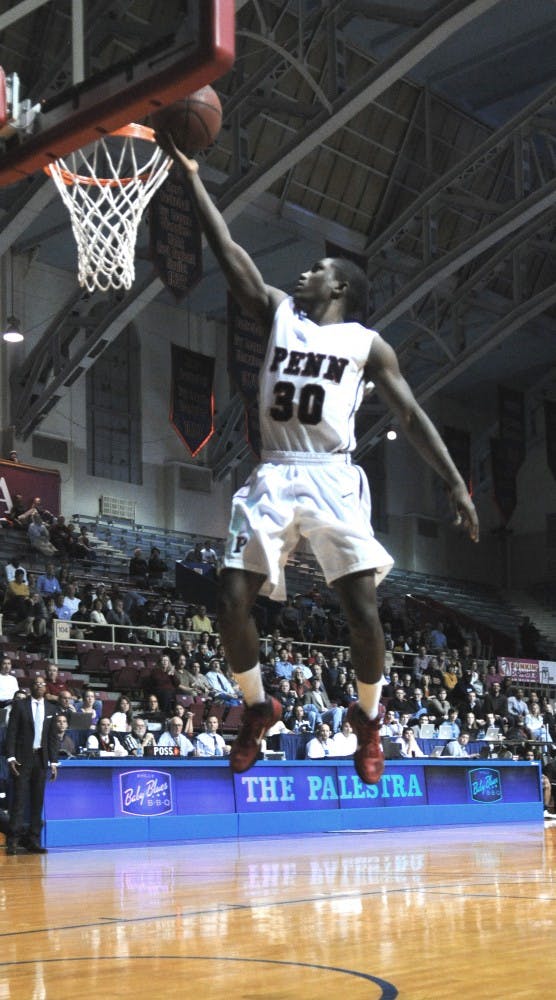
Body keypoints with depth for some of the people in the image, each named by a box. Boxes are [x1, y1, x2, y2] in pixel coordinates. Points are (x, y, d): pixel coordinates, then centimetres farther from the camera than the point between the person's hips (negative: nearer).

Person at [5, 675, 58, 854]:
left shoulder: (50, 709, 11)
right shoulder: (19, 705, 1)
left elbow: (53, 737, 12)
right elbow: (11, 732, -3)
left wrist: (54, 762, 6)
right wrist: (11, 757, -12)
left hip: (41, 758, 4)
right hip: (22, 758, -4)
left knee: (38, 801, 4)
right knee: (19, 799, -7)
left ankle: (33, 841, 8)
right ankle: (13, 841, -7)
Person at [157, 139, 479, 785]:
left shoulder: (365, 342, 9)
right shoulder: (279, 313, 16)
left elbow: (411, 416, 6)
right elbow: (227, 251, 10)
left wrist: (455, 483, -4)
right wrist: (189, 174, 5)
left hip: (333, 480, -3)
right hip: (272, 478, 3)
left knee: (362, 611, -11)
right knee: (231, 603, -6)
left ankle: (367, 719, 14)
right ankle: (258, 709, 17)